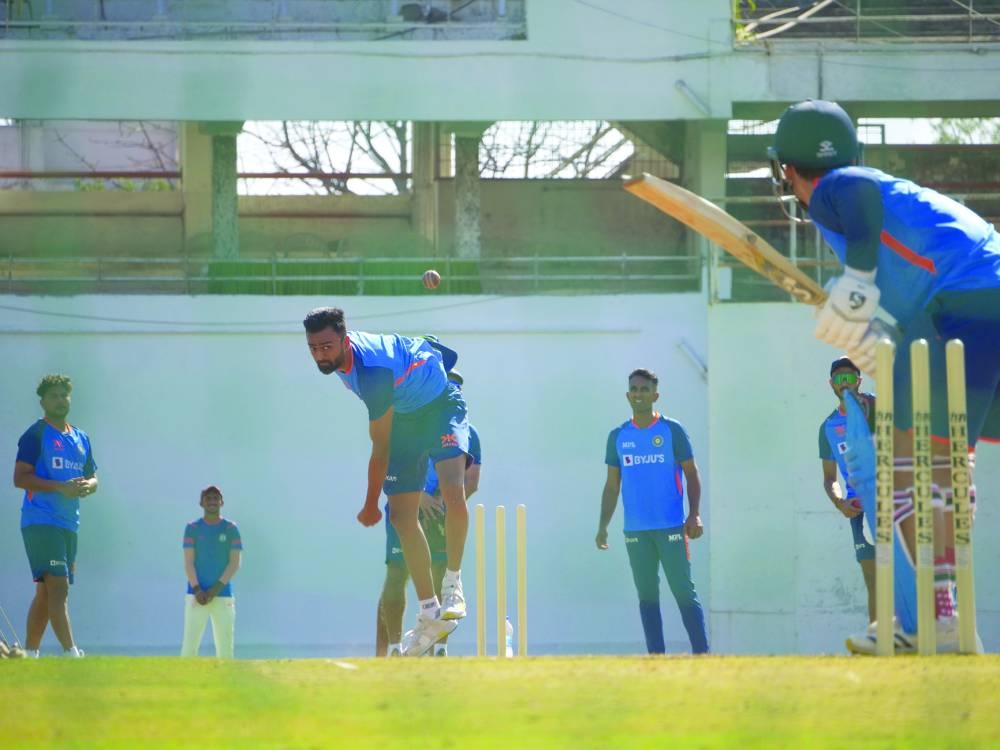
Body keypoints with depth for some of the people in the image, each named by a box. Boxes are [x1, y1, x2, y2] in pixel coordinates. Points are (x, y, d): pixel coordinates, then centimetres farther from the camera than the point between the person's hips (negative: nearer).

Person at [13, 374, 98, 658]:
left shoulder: (81, 439, 19)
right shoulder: (36, 434, -4)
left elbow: (93, 479, 23)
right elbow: (20, 477, -12)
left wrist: (87, 486, -2)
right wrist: (61, 487, -20)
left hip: (68, 524, 8)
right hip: (41, 522, -8)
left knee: (46, 592, 10)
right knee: (58, 586, -16)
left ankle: (29, 654, 15)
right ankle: (71, 653, -23)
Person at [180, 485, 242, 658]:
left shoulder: (231, 529, 6)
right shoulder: (192, 529, 6)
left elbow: (235, 563, 0)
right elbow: (188, 562, 1)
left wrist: (215, 590, -10)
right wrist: (197, 590, -13)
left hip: (223, 596, 0)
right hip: (196, 596, 0)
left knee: (225, 647, -2)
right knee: (189, 646, -8)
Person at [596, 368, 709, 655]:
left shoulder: (672, 430, 1)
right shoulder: (618, 436, 10)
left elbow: (691, 474, 2)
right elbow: (612, 484, 14)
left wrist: (694, 515, -9)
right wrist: (603, 526, 7)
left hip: (671, 527, -4)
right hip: (635, 531, 4)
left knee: (684, 591, -7)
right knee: (647, 595, 4)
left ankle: (702, 654, -7)